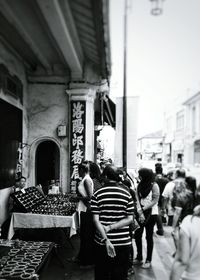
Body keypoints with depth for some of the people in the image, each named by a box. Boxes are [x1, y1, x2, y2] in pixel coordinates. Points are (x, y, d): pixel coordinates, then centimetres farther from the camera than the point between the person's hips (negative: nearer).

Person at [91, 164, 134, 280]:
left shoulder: (98, 194, -6)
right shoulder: (126, 193, -3)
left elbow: (96, 220, -12)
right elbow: (129, 219, -6)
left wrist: (106, 240, -14)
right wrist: (111, 227, -10)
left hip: (101, 243, 0)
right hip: (123, 242, 1)